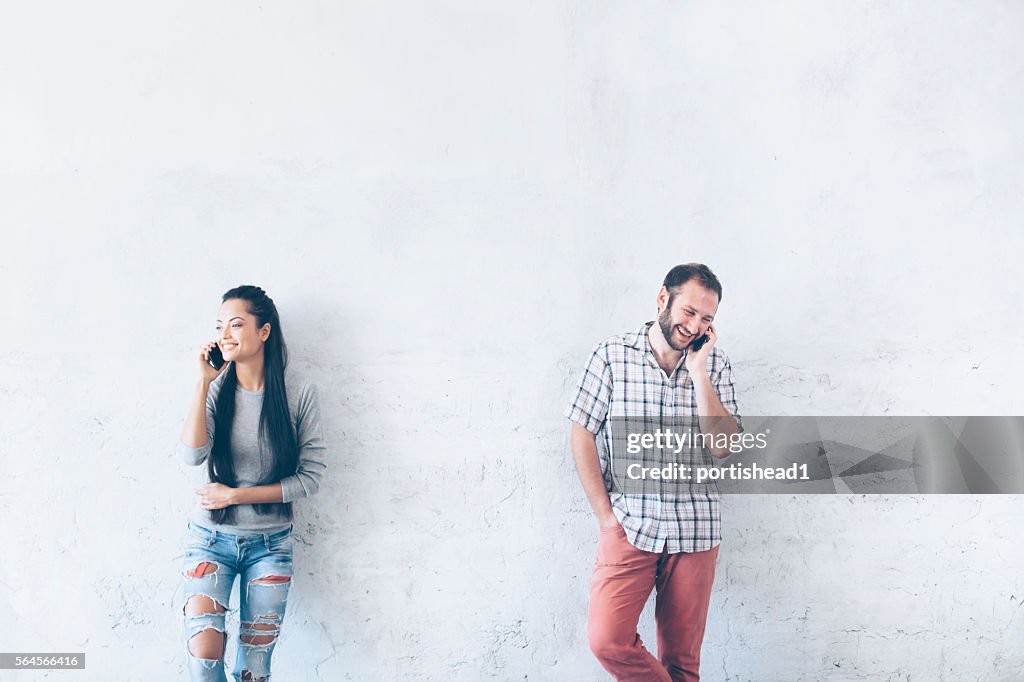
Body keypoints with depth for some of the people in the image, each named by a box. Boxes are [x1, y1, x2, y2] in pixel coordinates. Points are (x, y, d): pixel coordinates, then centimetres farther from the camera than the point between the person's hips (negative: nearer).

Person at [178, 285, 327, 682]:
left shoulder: (299, 394, -8)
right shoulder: (216, 389, -4)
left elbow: (311, 477, -8)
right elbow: (192, 456, -19)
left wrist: (235, 495, -12)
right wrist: (203, 383, -19)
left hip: (270, 544, 0)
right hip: (212, 539, 0)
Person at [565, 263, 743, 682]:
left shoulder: (715, 365, 4)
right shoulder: (612, 355, -1)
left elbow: (723, 446, -6)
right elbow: (582, 435, 0)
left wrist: (697, 372, -12)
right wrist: (605, 515, -4)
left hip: (695, 531, 2)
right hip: (628, 526, -1)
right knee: (607, 639, -15)